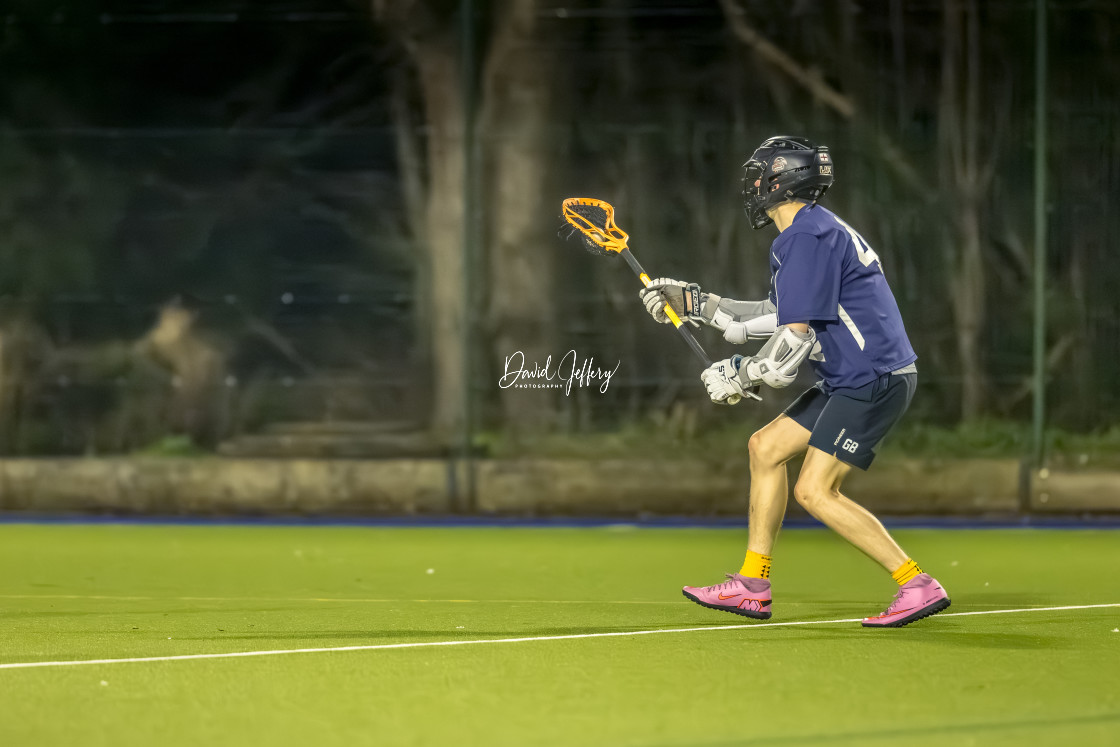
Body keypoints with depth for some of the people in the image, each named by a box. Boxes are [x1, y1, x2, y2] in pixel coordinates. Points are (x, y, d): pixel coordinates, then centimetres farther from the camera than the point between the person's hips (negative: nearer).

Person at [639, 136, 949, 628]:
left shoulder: (807, 236, -15)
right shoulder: (814, 230, 18)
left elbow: (794, 339, -19)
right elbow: (778, 316, 28)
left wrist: (738, 376, -6)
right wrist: (694, 304, 28)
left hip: (874, 379, -11)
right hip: (850, 381, 11)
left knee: (815, 491, -14)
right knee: (766, 447, 13)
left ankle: (918, 586, -12)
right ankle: (752, 586, 16)